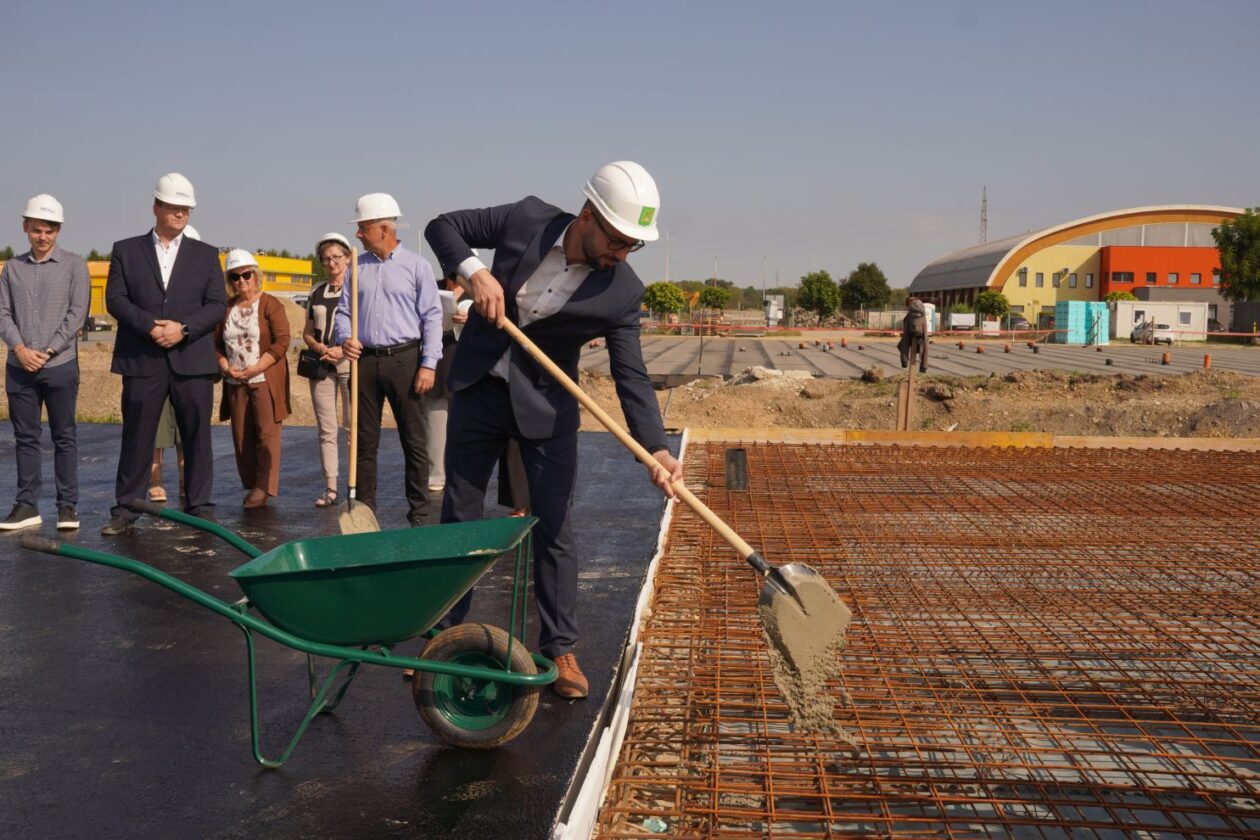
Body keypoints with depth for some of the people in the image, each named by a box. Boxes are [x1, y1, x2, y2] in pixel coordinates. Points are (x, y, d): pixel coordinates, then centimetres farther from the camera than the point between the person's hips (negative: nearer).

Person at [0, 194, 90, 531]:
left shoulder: (74, 265, 2)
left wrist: (47, 352, -10)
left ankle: (68, 505, 8)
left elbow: (77, 314, -4)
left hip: (60, 365, -3)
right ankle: (27, 505, 12)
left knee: (64, 437, 2)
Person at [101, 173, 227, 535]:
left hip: (192, 360, 1)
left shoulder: (206, 254, 11)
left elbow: (217, 305, 3)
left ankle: (200, 508, 12)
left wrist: (183, 328, -12)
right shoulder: (126, 250, 9)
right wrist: (150, 326, -14)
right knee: (136, 438, 3)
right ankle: (125, 511, 10)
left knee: (197, 437, 4)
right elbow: (115, 299, 1)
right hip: (142, 361, -1)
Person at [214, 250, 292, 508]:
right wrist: (225, 367, -5)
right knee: (241, 436, 7)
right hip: (235, 382, 5)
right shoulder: (225, 307, 12)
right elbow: (216, 341, 12)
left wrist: (256, 368, -16)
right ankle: (251, 485, 16)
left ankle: (264, 487, -1)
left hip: (265, 380, -5)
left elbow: (282, 341, -11)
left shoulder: (270, 305, -4)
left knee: (267, 434, -6)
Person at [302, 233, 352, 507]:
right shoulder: (316, 293, 15)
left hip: (351, 361, -5)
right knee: (326, 429, 3)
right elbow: (307, 332, 18)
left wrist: (342, 350, -16)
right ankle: (330, 488, 6)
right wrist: (319, 347, -3)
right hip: (321, 363, 5)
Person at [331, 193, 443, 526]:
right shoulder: (357, 266, 11)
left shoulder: (415, 265, -1)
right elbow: (343, 311, 15)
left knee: (414, 441, 0)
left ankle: (419, 514, 7)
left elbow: (432, 317, -3)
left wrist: (428, 364, -10)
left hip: (404, 359, -4)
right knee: (364, 441, 7)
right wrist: (344, 338, -6)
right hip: (365, 361, 4)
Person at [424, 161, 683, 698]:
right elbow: (442, 226, -4)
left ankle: (559, 648, 13)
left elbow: (631, 376, -16)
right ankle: (445, 634, 25)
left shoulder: (622, 292, -16)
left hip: (546, 405, -1)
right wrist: (474, 271, -23)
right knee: (459, 516, 10)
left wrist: (656, 449, -29)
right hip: (479, 389, 2)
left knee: (553, 527, -1)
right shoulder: (527, 218, -15)